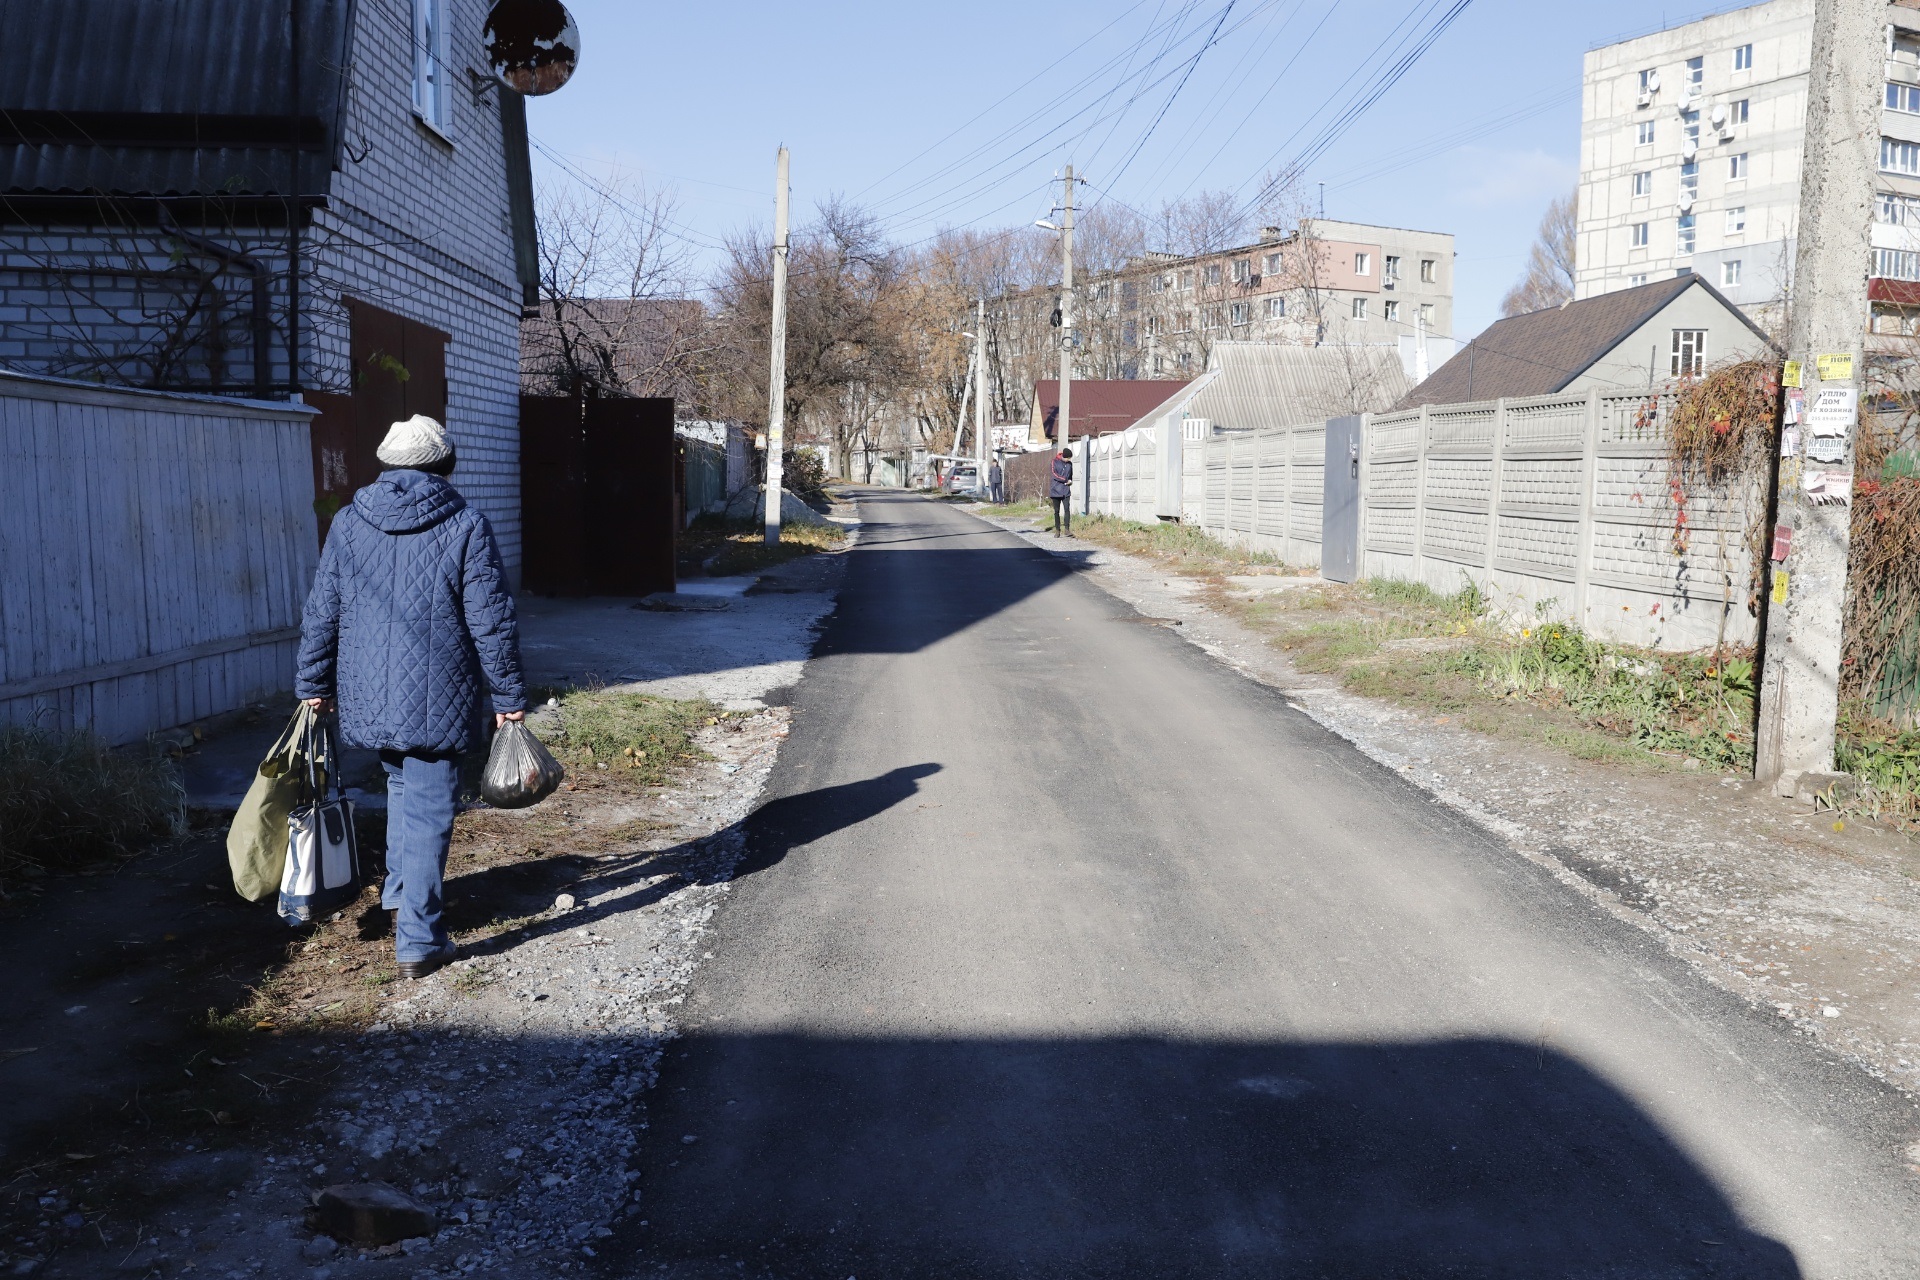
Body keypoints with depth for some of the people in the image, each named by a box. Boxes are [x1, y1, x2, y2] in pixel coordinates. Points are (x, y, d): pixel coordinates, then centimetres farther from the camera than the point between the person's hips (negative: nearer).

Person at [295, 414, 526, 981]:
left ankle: (399, 896, 35)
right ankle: (418, 941, 5)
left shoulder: (348, 523, 4)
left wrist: (314, 685, 17)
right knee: (428, 813, 2)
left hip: (367, 699, 4)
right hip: (437, 703, -4)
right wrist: (510, 697, 0)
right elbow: (492, 623, -8)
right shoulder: (466, 526, -7)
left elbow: (321, 614, 7)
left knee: (401, 787, 27)